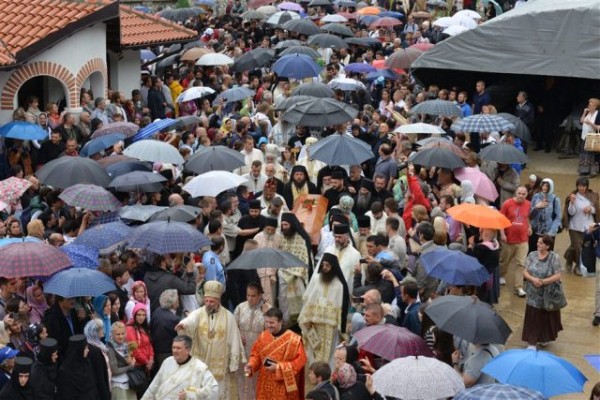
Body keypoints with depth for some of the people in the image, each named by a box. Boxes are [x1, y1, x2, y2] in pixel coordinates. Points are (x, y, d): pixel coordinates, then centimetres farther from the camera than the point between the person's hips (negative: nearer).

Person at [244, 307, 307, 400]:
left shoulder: (293, 339, -13)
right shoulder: (263, 336, 2)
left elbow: (300, 360, -12)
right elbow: (255, 354, 11)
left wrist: (279, 367, -18)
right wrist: (251, 365, -10)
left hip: (283, 387, -5)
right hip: (265, 385, 5)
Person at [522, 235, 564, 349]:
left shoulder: (554, 257, -11)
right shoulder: (532, 255, 0)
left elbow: (557, 276, -14)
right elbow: (525, 272, -1)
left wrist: (542, 282, -23)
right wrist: (533, 279, -21)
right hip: (534, 294, 2)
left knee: (547, 317, 12)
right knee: (532, 318, 3)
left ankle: (545, 338, 35)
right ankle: (531, 343, 8)